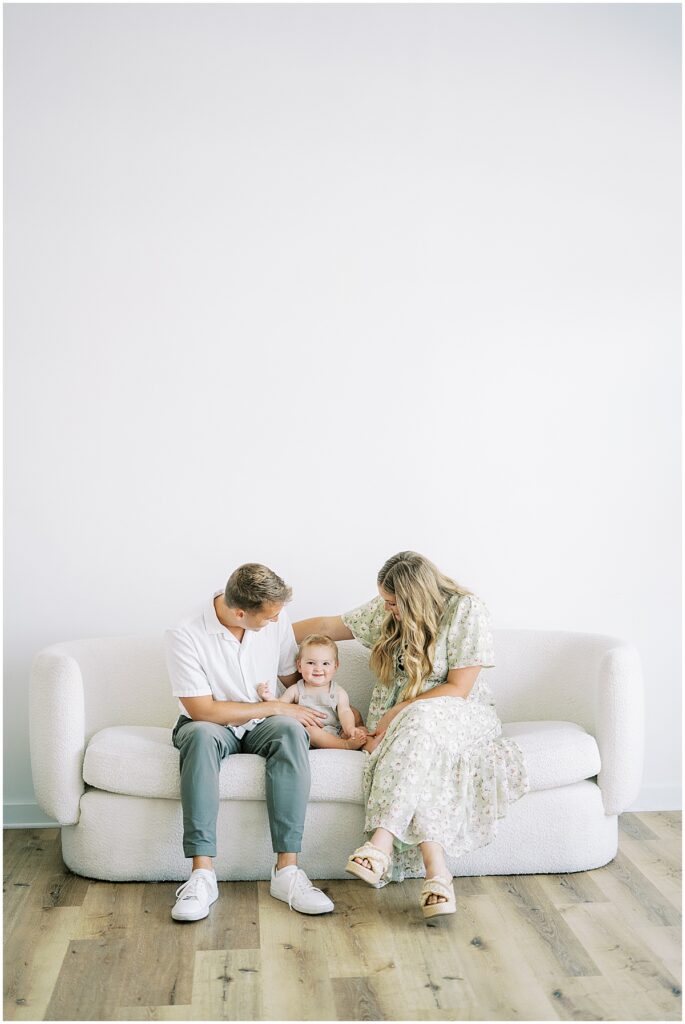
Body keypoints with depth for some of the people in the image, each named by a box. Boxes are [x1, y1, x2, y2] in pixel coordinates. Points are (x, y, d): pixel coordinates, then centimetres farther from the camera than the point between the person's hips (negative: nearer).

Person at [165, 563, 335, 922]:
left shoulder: (276, 619, -5)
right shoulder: (184, 635, -19)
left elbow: (292, 678, 8)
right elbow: (202, 710, -18)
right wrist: (276, 707, -15)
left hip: (262, 726, 3)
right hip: (211, 725, -2)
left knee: (291, 730, -33)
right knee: (201, 735, -39)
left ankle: (287, 869, -35)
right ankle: (202, 874, -38)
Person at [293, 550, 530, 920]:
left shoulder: (466, 611, -11)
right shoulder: (385, 611, 6)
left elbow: (457, 688, -14)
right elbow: (330, 626, 17)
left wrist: (397, 715, -19)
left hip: (459, 715, -4)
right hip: (398, 720, 4)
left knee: (419, 723, -41)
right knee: (418, 759, -35)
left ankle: (382, 841, -50)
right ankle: (437, 870, -46)